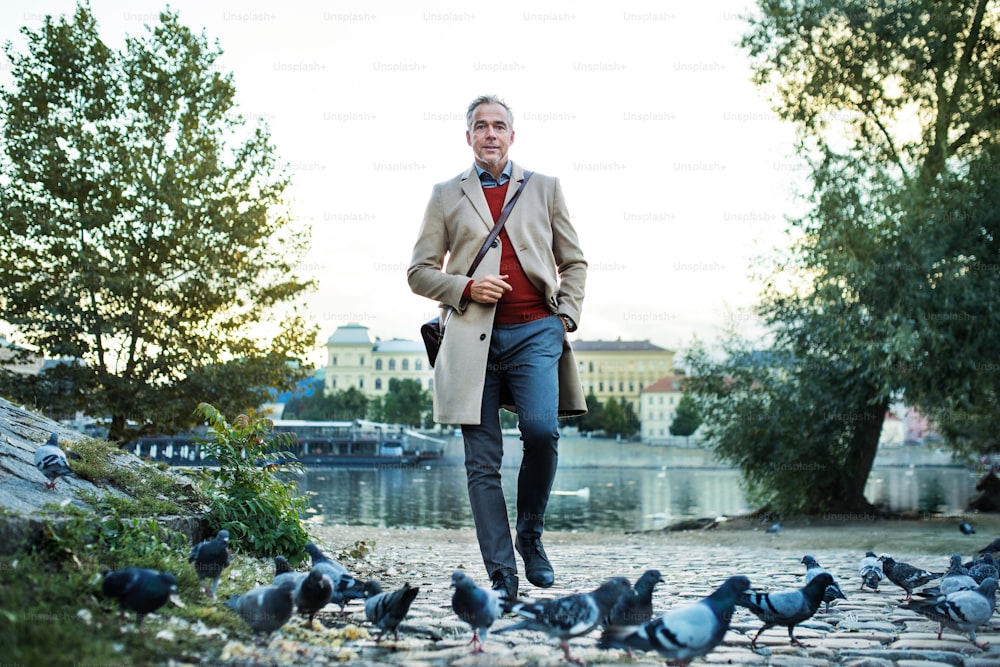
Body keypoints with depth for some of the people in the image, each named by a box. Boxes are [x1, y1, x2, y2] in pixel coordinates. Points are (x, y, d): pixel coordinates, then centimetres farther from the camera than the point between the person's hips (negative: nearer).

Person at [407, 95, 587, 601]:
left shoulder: (545, 188, 17)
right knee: (482, 462, -3)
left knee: (541, 429, -21)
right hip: (474, 336, 0)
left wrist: (566, 314, 5)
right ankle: (501, 575, 4)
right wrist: (466, 287, -5)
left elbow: (574, 261, 20)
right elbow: (419, 272, 12)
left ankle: (530, 534, 6)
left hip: (535, 332, 0)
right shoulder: (447, 196, 15)